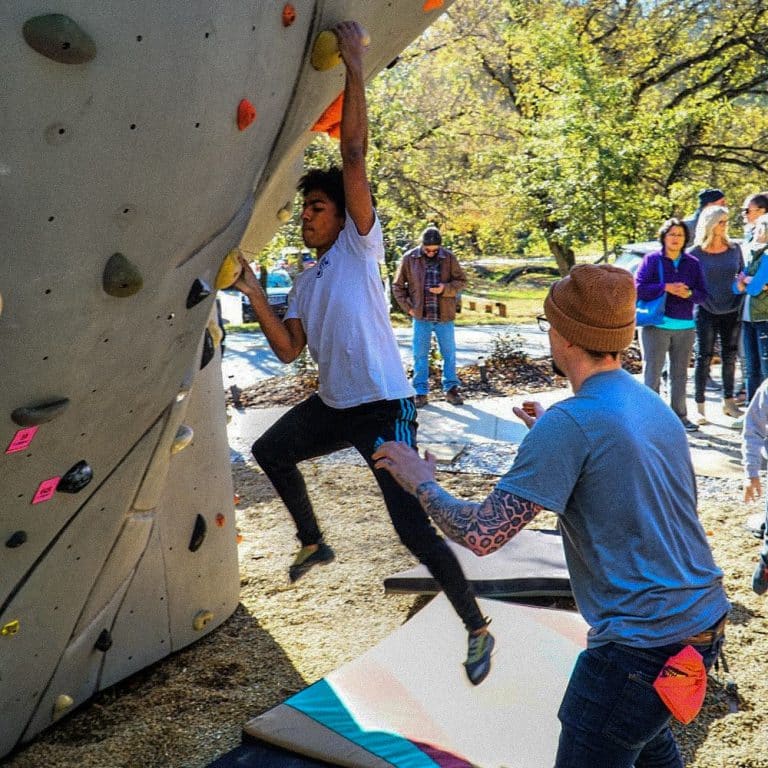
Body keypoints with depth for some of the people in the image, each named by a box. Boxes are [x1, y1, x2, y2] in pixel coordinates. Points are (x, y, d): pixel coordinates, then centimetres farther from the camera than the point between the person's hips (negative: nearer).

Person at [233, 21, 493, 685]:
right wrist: (255, 294, -3)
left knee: (414, 529, -7)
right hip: (332, 406, 8)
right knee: (271, 450, 20)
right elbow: (289, 350, 5)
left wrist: (354, 67, -15)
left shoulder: (361, 245, -5)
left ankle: (478, 628, 11)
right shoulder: (306, 282, 14)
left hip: (384, 408, -7)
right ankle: (313, 542, 38)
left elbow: (354, 157, -15)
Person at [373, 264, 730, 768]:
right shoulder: (654, 405, 5)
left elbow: (481, 534, -22)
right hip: (705, 618, 9)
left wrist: (421, 482, -5)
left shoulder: (570, 423, -21)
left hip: (643, 644, -9)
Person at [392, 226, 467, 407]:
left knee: (449, 354, 8)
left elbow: (462, 281, 4)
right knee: (420, 355, 4)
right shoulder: (409, 258, -2)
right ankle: (421, 392, 13)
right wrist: (408, 307, -1)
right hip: (421, 317, 0)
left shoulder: (449, 258, -2)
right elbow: (397, 286, 7)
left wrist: (445, 288, -14)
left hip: (445, 316, 0)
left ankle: (451, 389, 21)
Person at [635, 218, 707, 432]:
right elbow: (638, 288, -9)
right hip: (656, 325, -4)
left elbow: (703, 294, 9)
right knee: (652, 372, -2)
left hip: (685, 327, 4)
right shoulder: (652, 259, -1)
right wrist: (666, 287, -17)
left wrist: (689, 293, -13)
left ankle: (679, 415, 18)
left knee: (680, 374, 10)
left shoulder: (693, 263, 9)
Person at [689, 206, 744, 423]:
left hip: (732, 311, 4)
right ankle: (700, 407, 6)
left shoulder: (735, 248, 5)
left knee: (730, 357, 11)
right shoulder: (695, 253, -5)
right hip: (706, 313, -4)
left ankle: (728, 402, 25)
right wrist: (701, 300, -11)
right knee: (704, 358, 0)